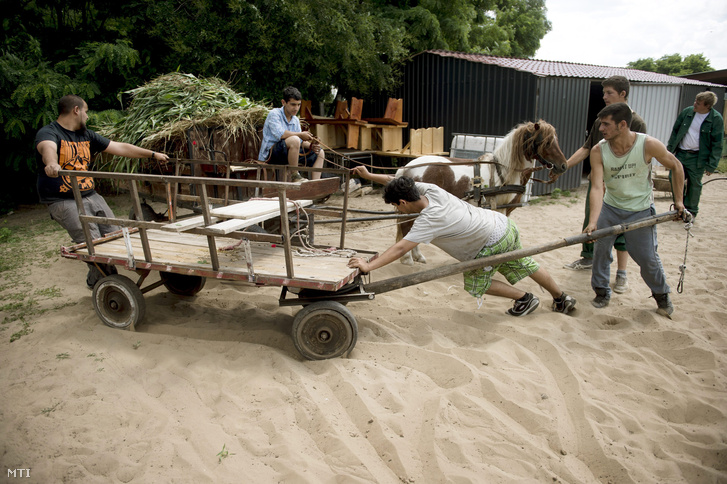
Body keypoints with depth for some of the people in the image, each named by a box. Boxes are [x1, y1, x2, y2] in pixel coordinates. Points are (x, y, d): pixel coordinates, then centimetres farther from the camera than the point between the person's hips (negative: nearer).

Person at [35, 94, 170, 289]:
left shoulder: (87, 135, 15)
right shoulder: (48, 133, -7)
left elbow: (120, 148, 17)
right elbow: (48, 148, -32)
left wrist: (153, 154, 16)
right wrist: (52, 164, -56)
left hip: (91, 196, 7)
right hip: (63, 201, -7)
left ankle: (95, 281, 22)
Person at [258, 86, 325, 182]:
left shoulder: (295, 120, 15)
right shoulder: (274, 114, -9)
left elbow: (301, 142, 12)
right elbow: (280, 134, -26)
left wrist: (311, 146, -9)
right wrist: (300, 134, -18)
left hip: (288, 154, 9)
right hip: (270, 154, -8)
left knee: (320, 153, 7)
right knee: (294, 140, -37)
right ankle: (294, 175, -24)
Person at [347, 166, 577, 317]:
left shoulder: (428, 220, -29)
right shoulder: (430, 189, -9)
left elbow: (400, 249, -35)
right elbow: (397, 182, 6)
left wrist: (368, 266, -37)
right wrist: (368, 175, 4)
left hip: (492, 244, -8)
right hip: (503, 223, 8)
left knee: (474, 284, 9)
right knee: (525, 266, 26)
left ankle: (524, 298, 22)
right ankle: (562, 299, 45)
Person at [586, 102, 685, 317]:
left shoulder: (649, 145, -20)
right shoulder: (598, 151, -16)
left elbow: (675, 166, -3)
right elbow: (597, 187, -24)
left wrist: (678, 200, 0)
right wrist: (592, 222, -36)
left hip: (640, 211, -2)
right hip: (609, 208, 2)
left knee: (647, 258, 4)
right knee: (600, 250, 2)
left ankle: (661, 294, 31)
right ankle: (601, 291, 25)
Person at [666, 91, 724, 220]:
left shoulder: (716, 119, -8)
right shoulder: (687, 112, 1)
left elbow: (717, 144, -7)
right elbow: (675, 132, 10)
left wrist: (711, 165, -9)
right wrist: (669, 150, 7)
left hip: (698, 158, -3)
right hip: (680, 154, 3)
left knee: (694, 184, 7)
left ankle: (691, 212, 24)